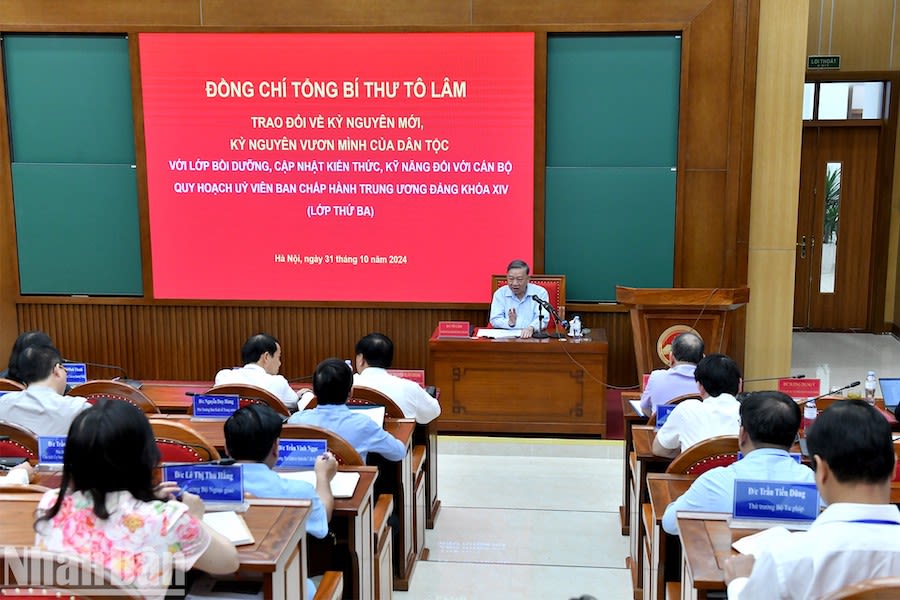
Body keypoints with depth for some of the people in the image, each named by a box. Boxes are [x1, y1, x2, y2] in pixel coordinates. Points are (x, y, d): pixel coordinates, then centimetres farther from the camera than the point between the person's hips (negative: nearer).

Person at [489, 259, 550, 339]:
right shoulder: (500, 293, 6)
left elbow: (542, 319, -10)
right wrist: (510, 323, -22)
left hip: (533, 337, 0)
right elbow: (495, 320, 0)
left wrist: (531, 328, -32)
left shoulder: (540, 293, 1)